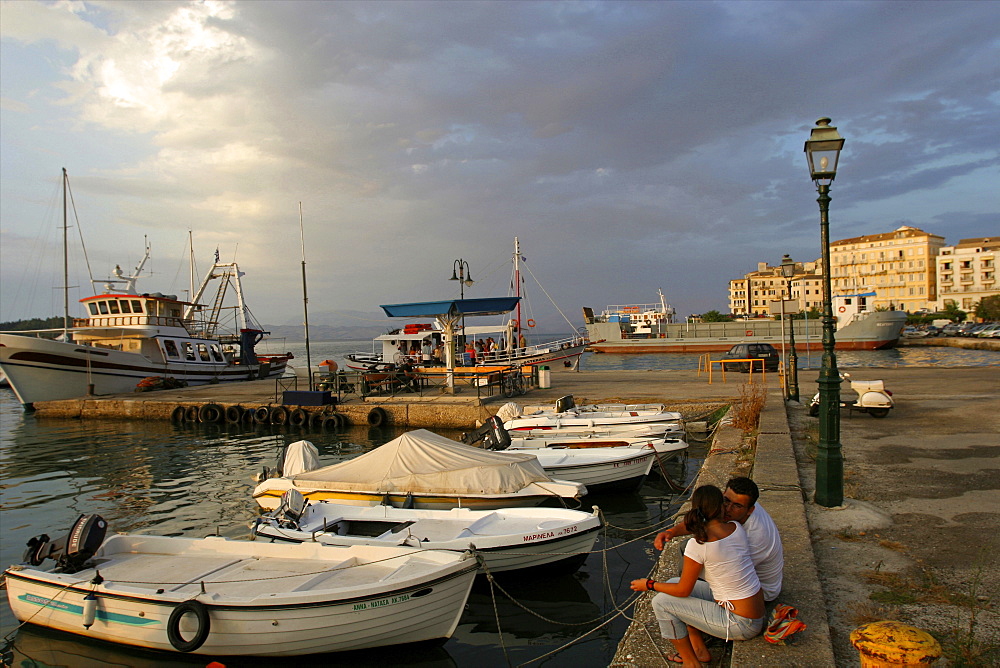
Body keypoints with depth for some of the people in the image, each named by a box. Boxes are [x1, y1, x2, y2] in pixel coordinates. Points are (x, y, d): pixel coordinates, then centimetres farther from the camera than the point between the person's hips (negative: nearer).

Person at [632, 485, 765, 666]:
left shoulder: (698, 545, -24)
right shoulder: (737, 528, -7)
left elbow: (683, 590, -12)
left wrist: (649, 585, 3)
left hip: (741, 625, -7)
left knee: (661, 602, -6)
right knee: (673, 583, 11)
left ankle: (691, 662, 9)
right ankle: (699, 650, 20)